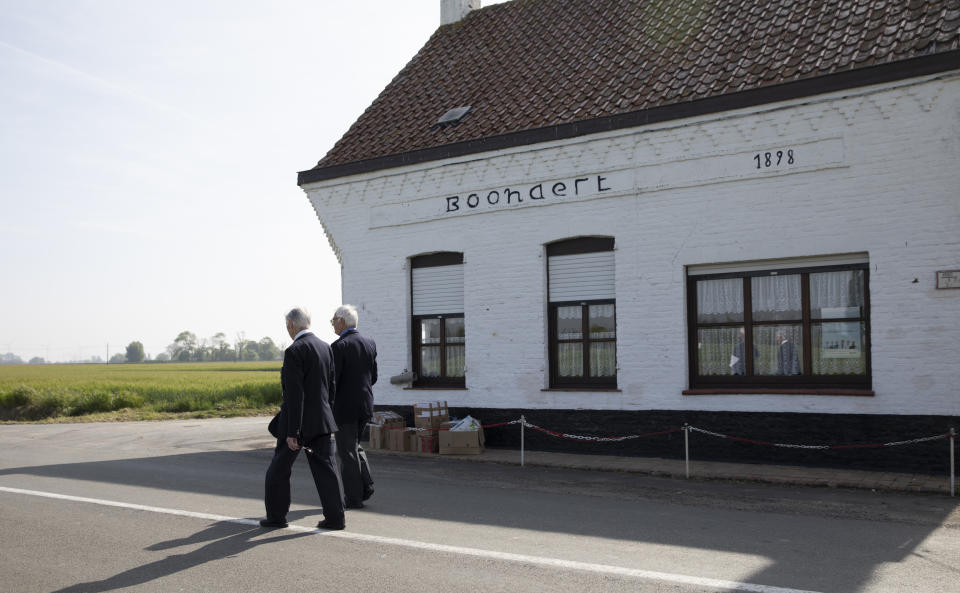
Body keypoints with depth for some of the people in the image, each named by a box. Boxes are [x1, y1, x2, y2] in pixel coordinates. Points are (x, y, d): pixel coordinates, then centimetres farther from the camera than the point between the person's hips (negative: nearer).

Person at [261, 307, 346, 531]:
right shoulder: (325, 347, 8)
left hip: (299, 421, -6)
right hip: (322, 420, 6)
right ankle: (335, 517, 3)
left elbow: (295, 394, -19)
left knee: (279, 469, 12)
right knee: (326, 469, 6)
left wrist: (292, 432, -17)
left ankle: (276, 516, 20)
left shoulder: (294, 351, -15)